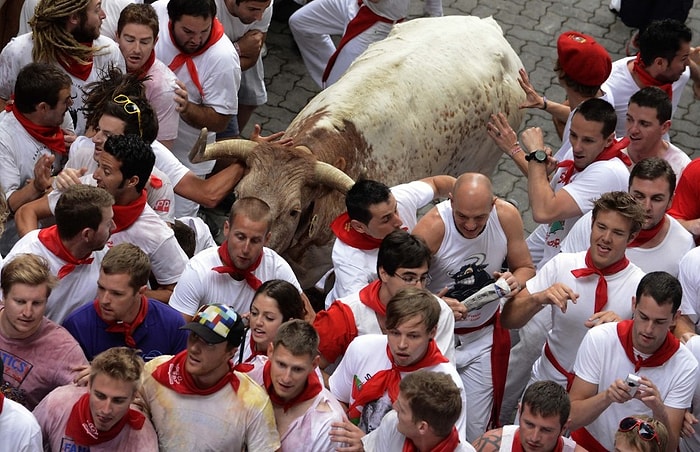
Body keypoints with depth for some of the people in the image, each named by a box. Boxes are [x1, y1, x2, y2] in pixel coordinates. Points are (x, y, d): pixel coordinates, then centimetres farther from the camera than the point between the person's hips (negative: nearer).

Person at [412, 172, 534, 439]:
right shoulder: (432, 227, -27)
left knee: (477, 432, 6)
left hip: (484, 336, 2)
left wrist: (516, 281, -24)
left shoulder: (507, 217, -15)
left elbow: (526, 268, -1)